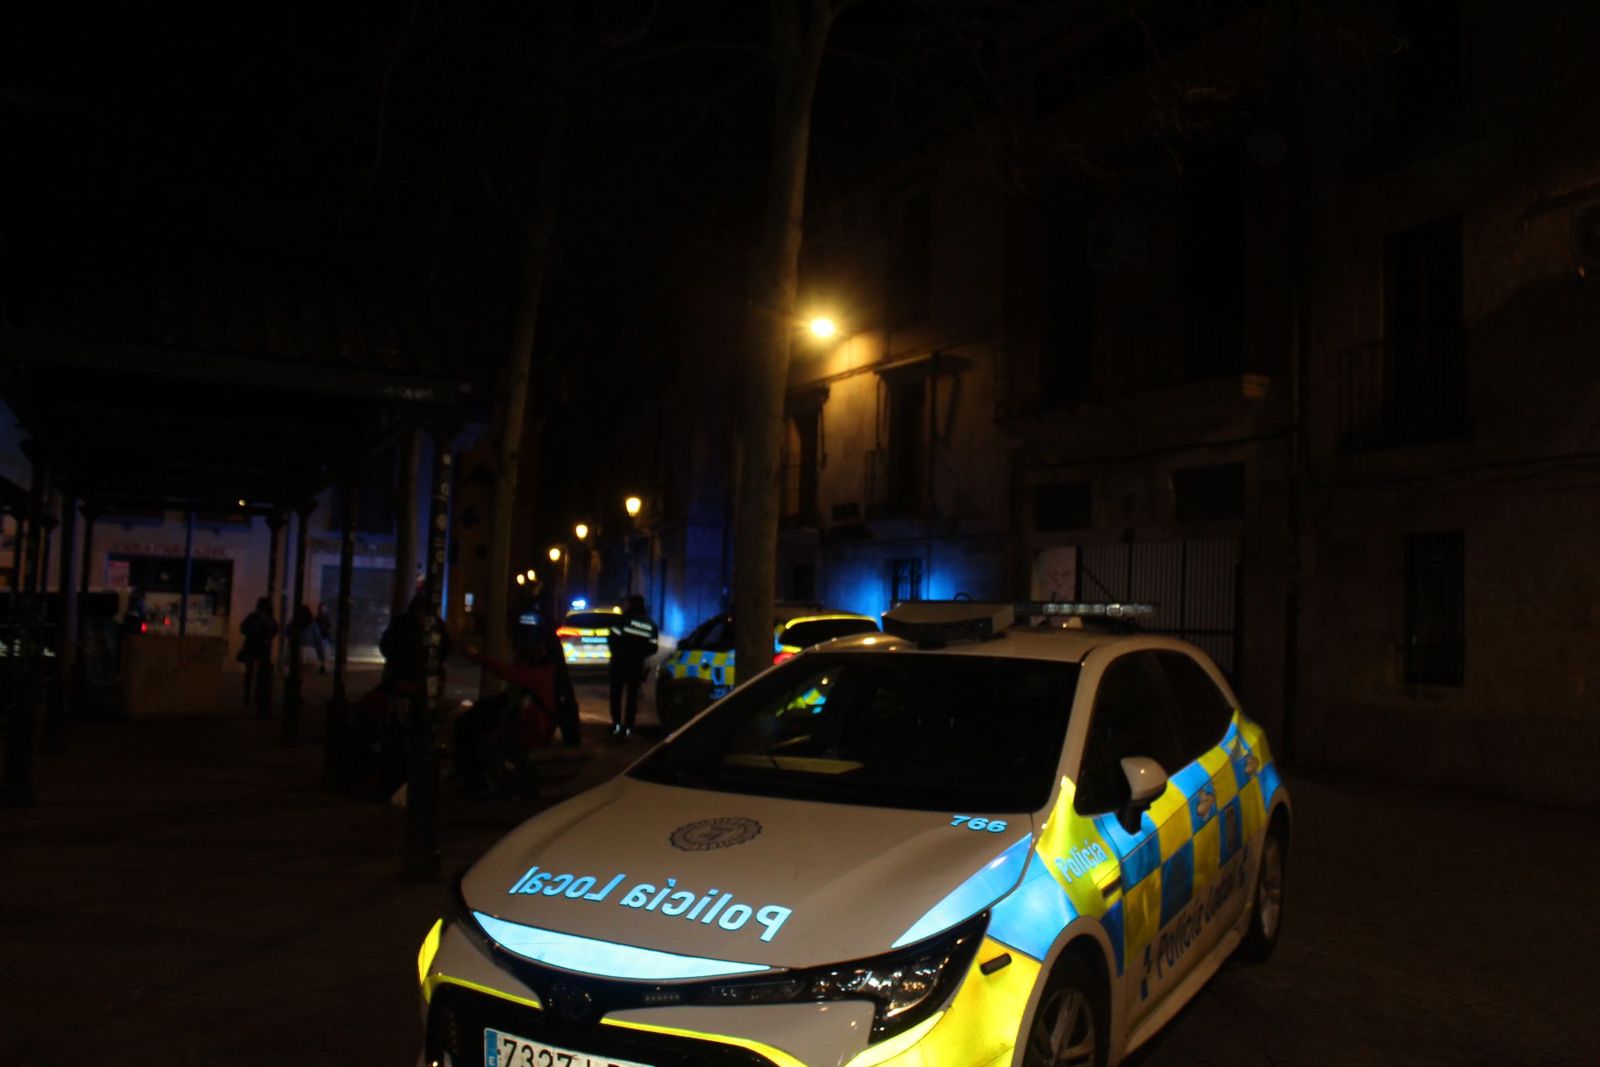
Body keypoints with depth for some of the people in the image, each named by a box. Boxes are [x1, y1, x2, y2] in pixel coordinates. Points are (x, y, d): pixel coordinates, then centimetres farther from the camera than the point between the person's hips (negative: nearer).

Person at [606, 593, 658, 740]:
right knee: (632, 696, 8)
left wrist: (616, 651, 4)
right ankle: (628, 728, 4)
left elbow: (613, 638, -14)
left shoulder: (624, 619, -8)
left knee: (616, 693, 6)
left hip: (620, 661, -3)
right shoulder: (650, 625, 6)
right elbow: (653, 647, 3)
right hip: (637, 664, 3)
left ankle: (617, 724, -3)